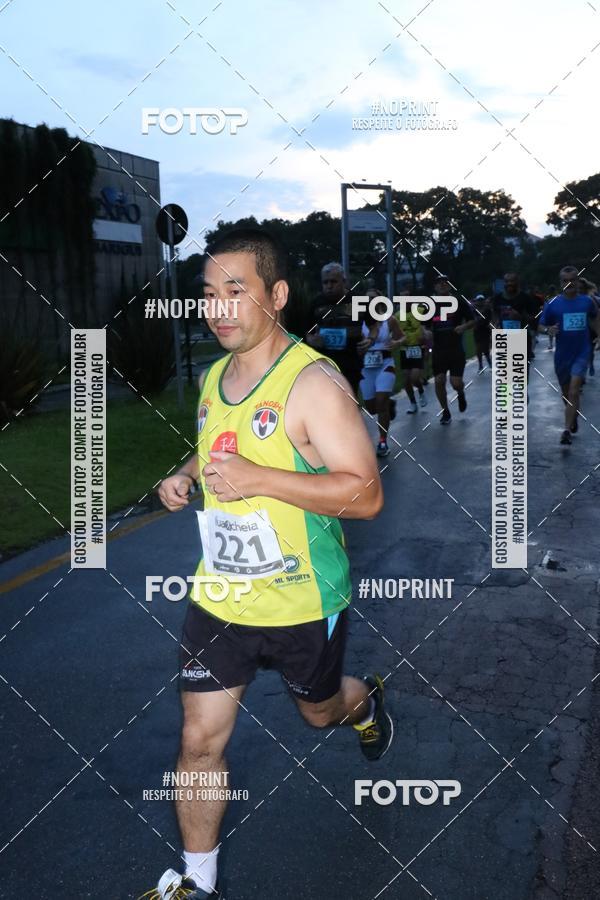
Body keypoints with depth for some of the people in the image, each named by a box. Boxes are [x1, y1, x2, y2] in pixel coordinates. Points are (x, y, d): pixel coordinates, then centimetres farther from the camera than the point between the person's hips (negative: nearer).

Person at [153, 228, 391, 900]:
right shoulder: (213, 378, 3)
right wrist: (184, 477, -1)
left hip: (302, 605, -5)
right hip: (218, 599, 5)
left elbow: (367, 494, -24)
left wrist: (259, 479, -32)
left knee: (321, 711, 23)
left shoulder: (313, 384, -21)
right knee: (199, 742, 5)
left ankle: (366, 699, 59)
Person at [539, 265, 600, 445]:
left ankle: (567, 431, -11)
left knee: (573, 392, -14)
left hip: (581, 353, -1)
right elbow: (541, 325, -2)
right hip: (561, 355, 1)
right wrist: (548, 330, -23)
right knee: (565, 393, 16)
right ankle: (573, 418, 43)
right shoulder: (552, 304, -7)